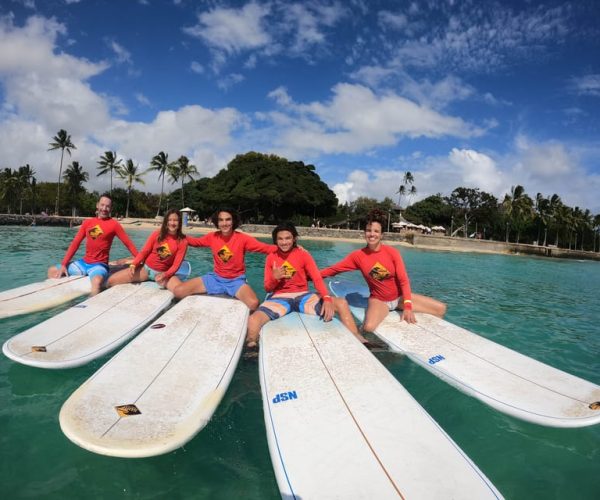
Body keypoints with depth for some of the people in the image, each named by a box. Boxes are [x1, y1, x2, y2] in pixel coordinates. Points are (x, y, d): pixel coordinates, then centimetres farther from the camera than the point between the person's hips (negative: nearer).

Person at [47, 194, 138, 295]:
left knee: (97, 282, -37)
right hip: (83, 262, 6)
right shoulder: (87, 222, 8)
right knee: (52, 271, 7)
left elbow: (129, 244, -8)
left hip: (99, 264, -6)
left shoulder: (114, 224, -5)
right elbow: (75, 244, 7)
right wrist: (63, 265, 1)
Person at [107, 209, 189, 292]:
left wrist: (165, 275, -27)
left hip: (163, 273, -2)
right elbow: (144, 252, 1)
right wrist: (133, 265, -16)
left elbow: (176, 264, -9)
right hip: (146, 268, 2)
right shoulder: (157, 234, -3)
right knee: (111, 280, -11)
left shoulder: (182, 242, -8)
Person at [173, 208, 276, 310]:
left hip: (236, 280, -3)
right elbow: (195, 242, 15)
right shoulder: (212, 237, -1)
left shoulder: (242, 238, -12)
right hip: (216, 278, 4)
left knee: (253, 303, -34)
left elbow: (265, 248, -19)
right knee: (178, 291, -11)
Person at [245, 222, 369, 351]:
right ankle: (251, 348, -4)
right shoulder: (271, 257, 4)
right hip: (279, 298, -1)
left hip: (303, 296, 1)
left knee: (341, 303, -18)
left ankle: (357, 340, -4)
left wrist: (327, 299, -27)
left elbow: (317, 279, -9)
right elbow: (267, 288, 6)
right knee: (252, 321, -31)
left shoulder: (304, 255, 1)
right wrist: (274, 278, -18)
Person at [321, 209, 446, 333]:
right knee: (368, 327, -35)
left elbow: (403, 280, -12)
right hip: (379, 300, -2)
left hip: (400, 297, 3)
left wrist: (408, 307, -20)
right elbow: (333, 269, -8)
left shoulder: (392, 252, -11)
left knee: (441, 308, -5)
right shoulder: (358, 256, -11)